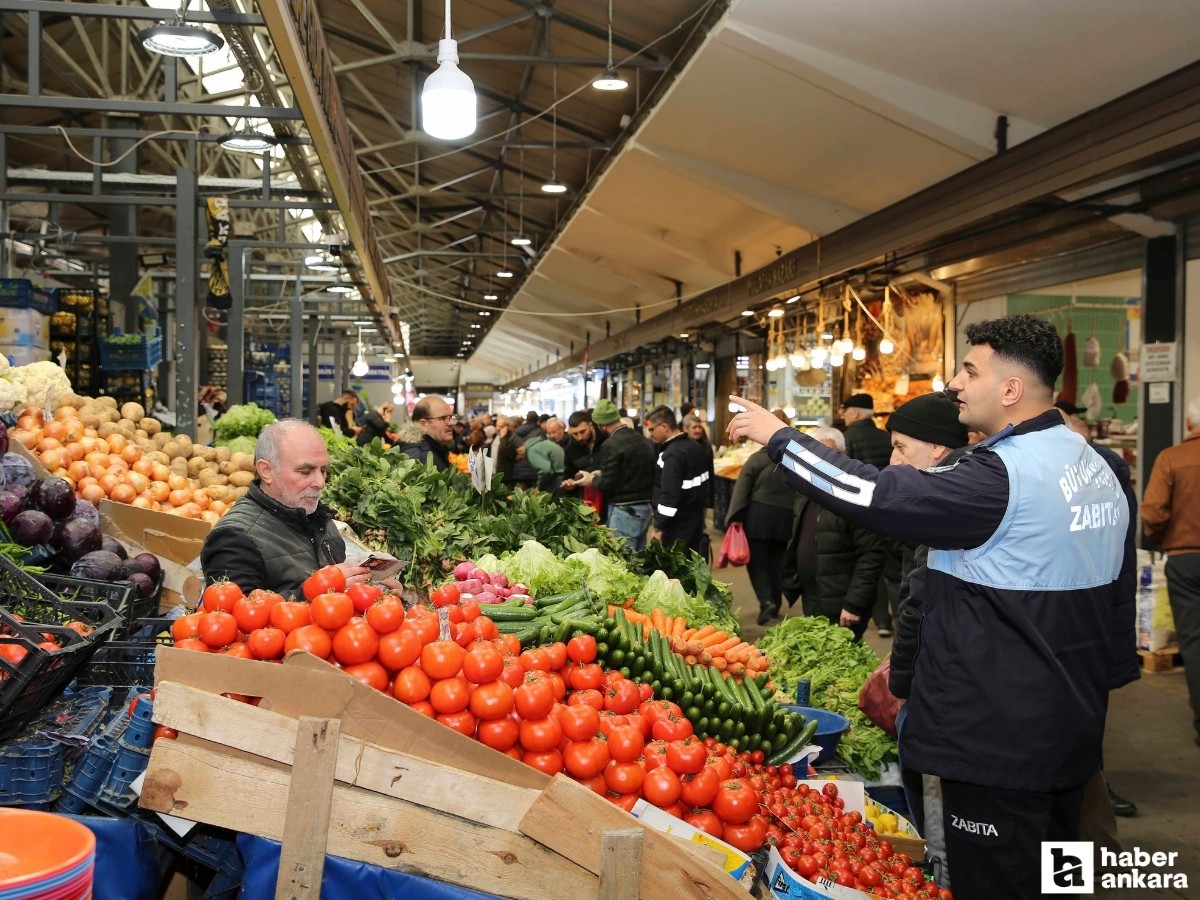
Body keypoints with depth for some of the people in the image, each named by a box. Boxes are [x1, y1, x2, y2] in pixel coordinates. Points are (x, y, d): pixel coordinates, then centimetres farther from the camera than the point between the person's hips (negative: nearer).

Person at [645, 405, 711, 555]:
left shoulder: (673, 454, -19)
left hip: (677, 526, -9)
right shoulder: (696, 447, 11)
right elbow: (703, 485, 19)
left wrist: (658, 527, -19)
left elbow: (670, 496, -24)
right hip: (695, 519, 9)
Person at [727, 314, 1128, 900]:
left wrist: (778, 437, -15)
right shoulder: (1093, 465, 9)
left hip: (1001, 735, -10)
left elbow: (878, 496, -26)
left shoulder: (1003, 474, -22)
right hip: (1071, 723, 10)